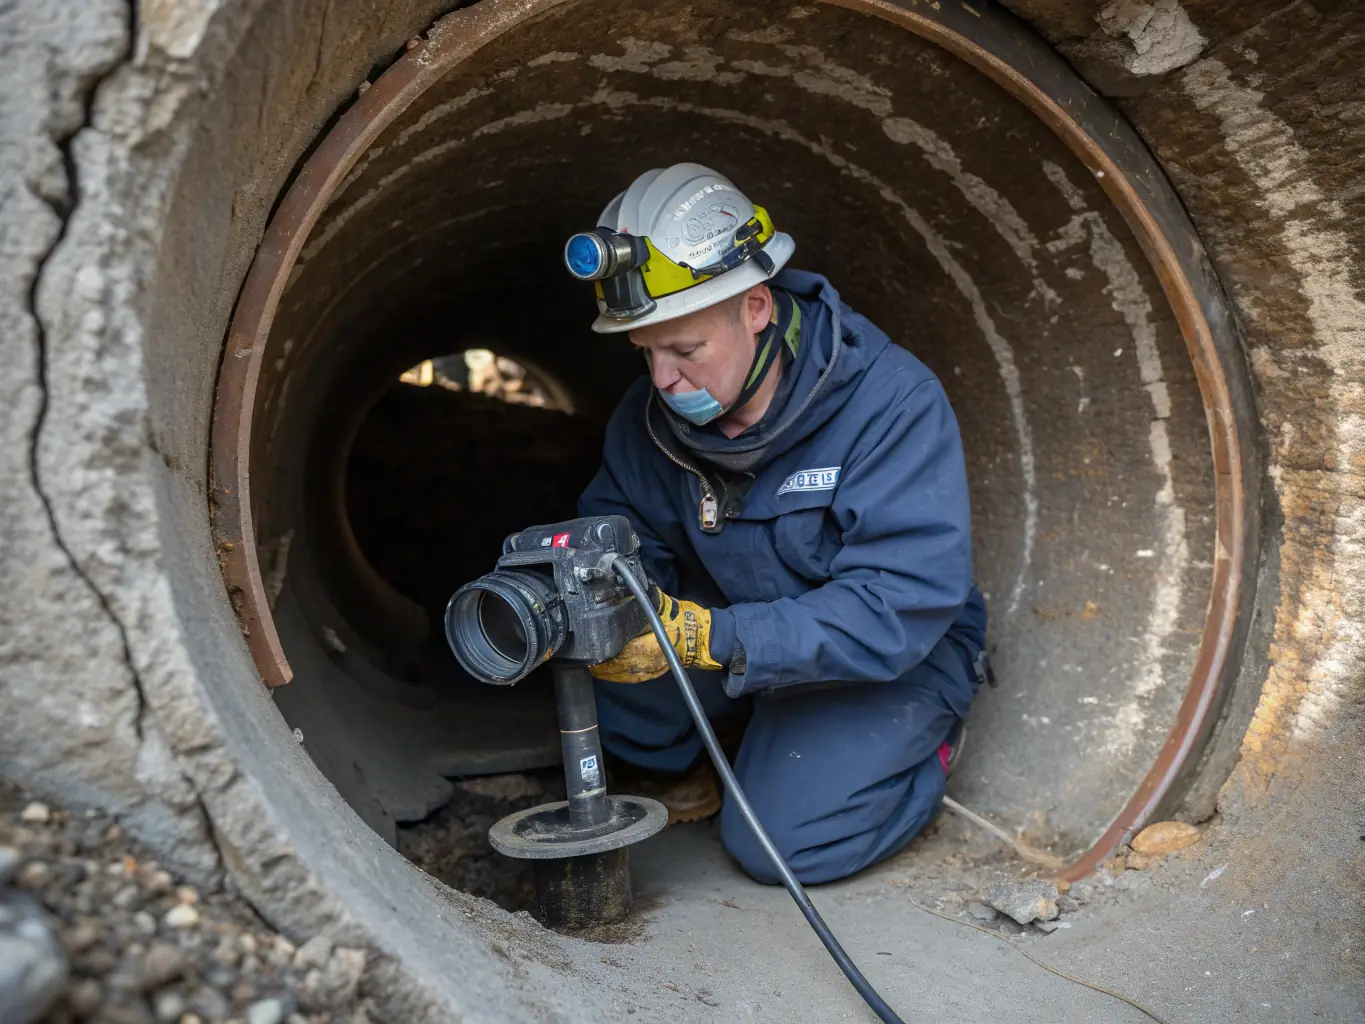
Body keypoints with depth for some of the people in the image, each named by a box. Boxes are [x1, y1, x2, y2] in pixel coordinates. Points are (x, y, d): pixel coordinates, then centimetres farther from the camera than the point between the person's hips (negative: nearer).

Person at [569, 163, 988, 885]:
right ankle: (674, 769, 9)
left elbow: (900, 608, -33)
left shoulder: (892, 401, -27)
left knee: (779, 842, -21)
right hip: (742, 647, 5)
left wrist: (708, 636, -42)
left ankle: (923, 748, 9)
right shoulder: (649, 416, -10)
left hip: (896, 659, -4)